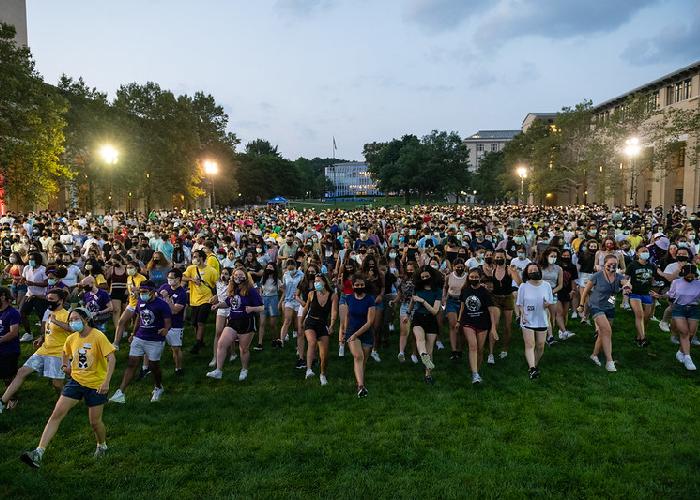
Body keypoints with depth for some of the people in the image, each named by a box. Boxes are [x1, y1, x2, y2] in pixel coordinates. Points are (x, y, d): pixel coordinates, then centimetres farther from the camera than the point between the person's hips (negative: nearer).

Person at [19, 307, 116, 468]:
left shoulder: (98, 336, -17)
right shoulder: (71, 339, 1)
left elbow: (111, 359, -23)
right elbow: (66, 352, 27)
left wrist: (106, 382, -31)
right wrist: (66, 366, 14)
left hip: (96, 384, -5)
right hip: (76, 380, 5)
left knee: (95, 422, 5)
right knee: (56, 414, -7)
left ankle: (102, 446, 33)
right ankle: (38, 453, -5)